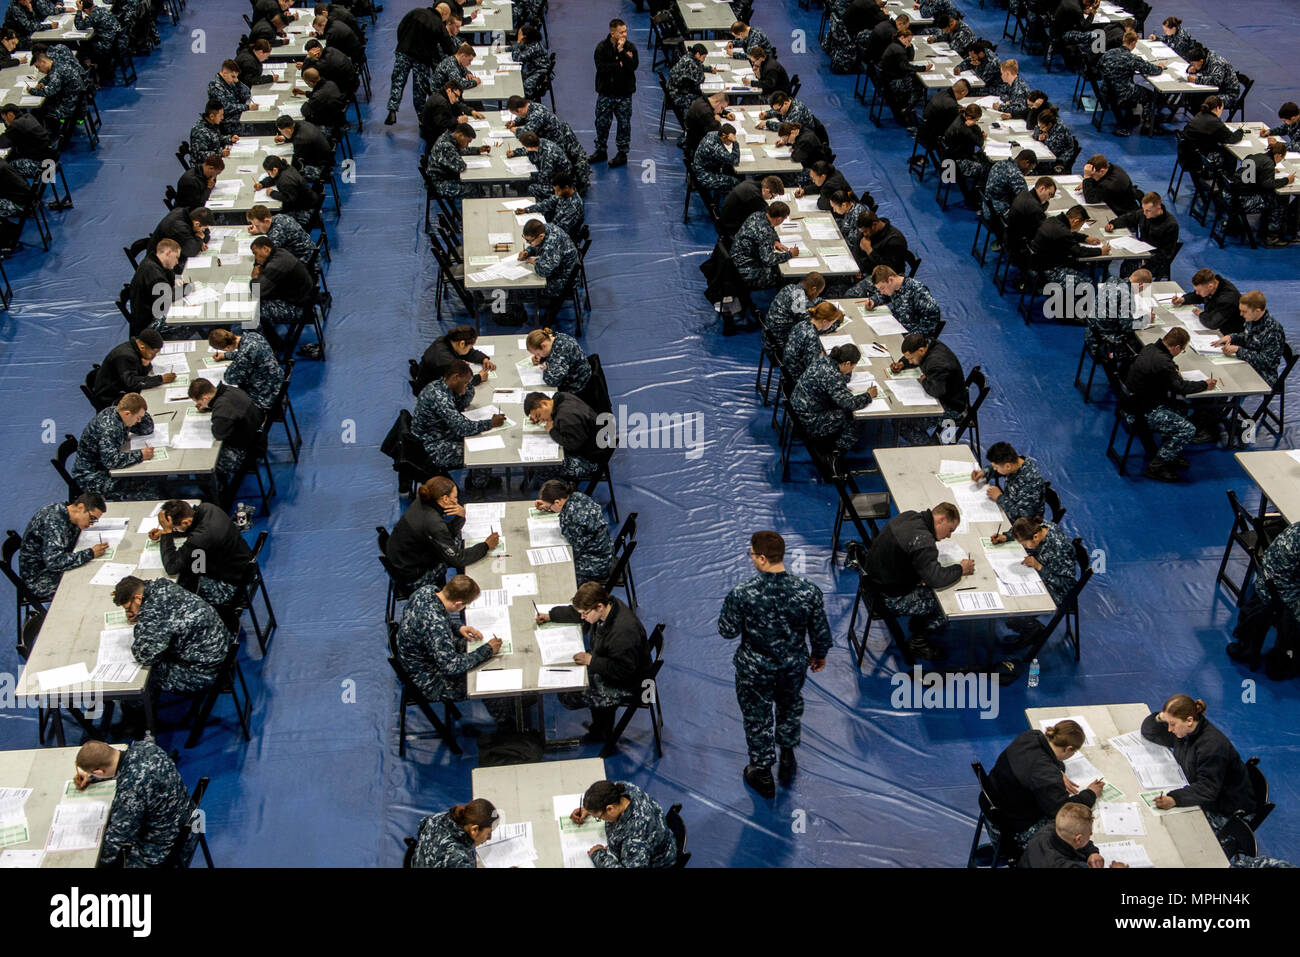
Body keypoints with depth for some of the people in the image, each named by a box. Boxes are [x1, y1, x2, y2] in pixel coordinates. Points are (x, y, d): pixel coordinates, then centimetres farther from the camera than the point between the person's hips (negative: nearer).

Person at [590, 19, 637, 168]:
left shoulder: (630, 47, -3)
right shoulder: (602, 47, -6)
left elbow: (633, 66, -18)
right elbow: (601, 67, -18)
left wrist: (621, 51, -23)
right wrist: (620, 65, -18)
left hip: (624, 93, 0)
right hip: (605, 92, 0)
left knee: (624, 123, 6)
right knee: (602, 122, 8)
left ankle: (622, 153, 18)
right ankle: (600, 151, 24)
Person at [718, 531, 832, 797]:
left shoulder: (741, 595, -30)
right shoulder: (809, 592, -22)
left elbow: (727, 631, -16)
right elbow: (821, 633, -8)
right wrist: (819, 655, 13)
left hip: (755, 670, -2)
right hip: (794, 666, 2)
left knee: (757, 719, 22)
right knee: (790, 706, 32)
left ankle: (762, 775, 40)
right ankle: (787, 757, 52)